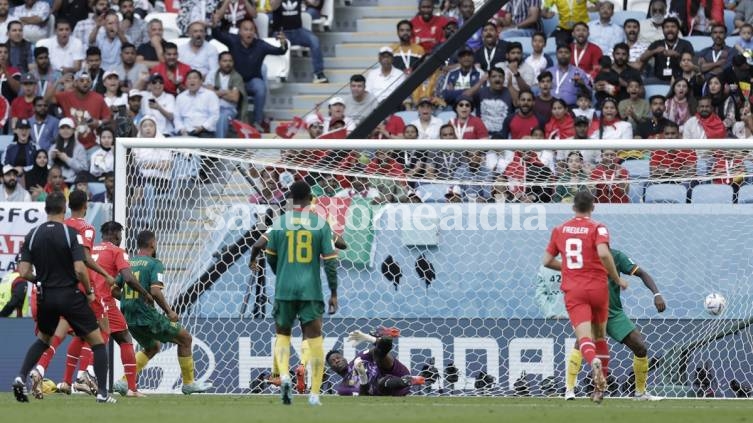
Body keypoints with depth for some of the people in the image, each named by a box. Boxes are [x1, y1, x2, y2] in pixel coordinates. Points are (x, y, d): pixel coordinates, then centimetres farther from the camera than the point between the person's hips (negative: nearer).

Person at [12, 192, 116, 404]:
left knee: (42, 339, 28)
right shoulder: (70, 233, -12)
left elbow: (24, 272, -3)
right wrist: (89, 292, -3)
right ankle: (102, 392, -3)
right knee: (97, 341, 6)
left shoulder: (32, 235, 0)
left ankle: (21, 377, 9)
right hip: (70, 295, -4)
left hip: (45, 297, 4)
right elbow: (80, 269, -19)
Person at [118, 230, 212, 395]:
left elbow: (114, 289, 9)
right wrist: (169, 312, -10)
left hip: (129, 319, 7)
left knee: (152, 347, 30)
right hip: (147, 316, -7)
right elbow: (155, 291, -22)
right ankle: (188, 383, 14)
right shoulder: (155, 264, -9)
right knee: (185, 339, 10)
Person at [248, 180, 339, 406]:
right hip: (311, 290, -1)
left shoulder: (280, 223, 1)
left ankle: (283, 375, -12)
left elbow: (271, 257, 3)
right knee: (314, 339, 4)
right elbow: (330, 261, -3)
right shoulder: (321, 224, -1)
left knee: (282, 335, 15)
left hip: (285, 289, 1)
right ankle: (315, 393, -1)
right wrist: (334, 294, 2)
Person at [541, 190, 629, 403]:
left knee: (584, 336, -12)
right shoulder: (597, 228, -3)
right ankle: (600, 386, 18)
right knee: (600, 336, 17)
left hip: (573, 290, 1)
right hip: (597, 287, -1)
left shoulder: (559, 230, 10)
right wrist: (617, 279, -9)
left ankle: (594, 361, -46)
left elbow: (547, 261, 15)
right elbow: (603, 253, -21)